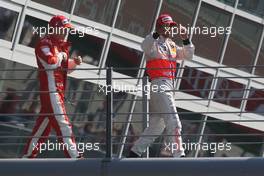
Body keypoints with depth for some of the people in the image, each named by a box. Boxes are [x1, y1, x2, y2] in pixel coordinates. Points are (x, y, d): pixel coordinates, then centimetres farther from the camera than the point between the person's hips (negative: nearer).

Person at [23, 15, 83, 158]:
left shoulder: (61, 45, 21)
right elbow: (51, 63, -25)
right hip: (50, 89, -10)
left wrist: (74, 63, 6)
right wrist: (61, 55, -8)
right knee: (62, 124, -13)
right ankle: (74, 156, -17)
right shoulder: (44, 44, -9)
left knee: (43, 125, 11)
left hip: (58, 90, 10)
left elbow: (64, 67, 25)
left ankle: (27, 156, 16)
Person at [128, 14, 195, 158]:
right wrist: (157, 33, -43)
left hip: (168, 85, 9)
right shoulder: (154, 43, -4)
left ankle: (135, 152, 19)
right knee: (173, 122, -16)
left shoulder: (171, 45, 20)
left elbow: (188, 55, 20)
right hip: (159, 85, -9)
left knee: (157, 126, 13)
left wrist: (186, 40, 4)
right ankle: (178, 154, -19)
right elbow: (145, 46, -27)